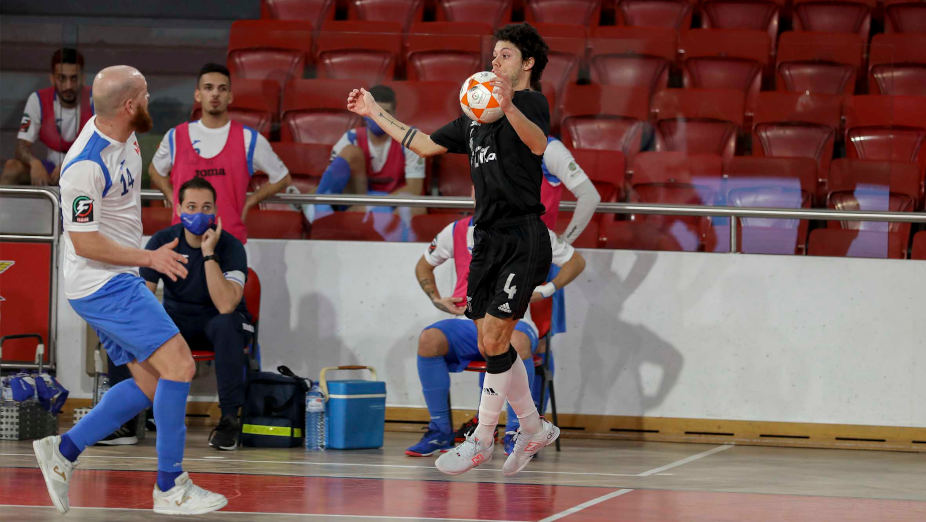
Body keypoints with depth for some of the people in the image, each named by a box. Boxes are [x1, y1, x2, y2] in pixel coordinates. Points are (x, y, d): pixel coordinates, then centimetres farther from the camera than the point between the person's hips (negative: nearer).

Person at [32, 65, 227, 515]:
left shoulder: (124, 135, 5)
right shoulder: (86, 165, -24)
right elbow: (84, 241, -21)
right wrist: (150, 258, -19)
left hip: (119, 281, 10)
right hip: (101, 286, -10)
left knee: (152, 384, 9)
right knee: (178, 365, -15)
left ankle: (64, 450, 15)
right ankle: (170, 488, -9)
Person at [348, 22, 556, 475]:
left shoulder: (532, 101, -5)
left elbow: (538, 144, -28)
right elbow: (426, 144, 27)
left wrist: (509, 108, -47)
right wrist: (375, 113, 26)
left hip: (523, 239, -8)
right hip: (487, 238, 8)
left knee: (493, 340, -9)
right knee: (492, 344, 7)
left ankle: (482, 439, 1)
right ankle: (533, 428, 21)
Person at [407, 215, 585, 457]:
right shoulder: (456, 231, 8)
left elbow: (576, 261, 10)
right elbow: (424, 265, 25)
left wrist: (547, 289, -3)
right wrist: (436, 299, 7)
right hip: (469, 320, 3)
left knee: (518, 342, -40)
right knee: (428, 340, -29)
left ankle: (515, 432, -25)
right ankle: (440, 432, -16)